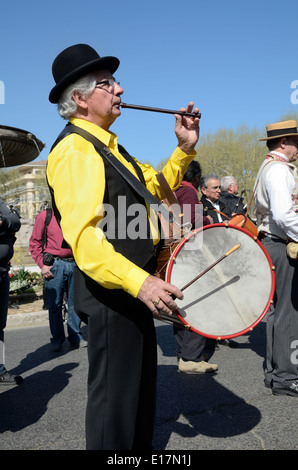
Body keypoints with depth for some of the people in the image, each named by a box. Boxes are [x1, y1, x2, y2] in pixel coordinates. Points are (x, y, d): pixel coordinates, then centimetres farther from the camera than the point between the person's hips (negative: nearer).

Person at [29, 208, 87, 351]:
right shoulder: (44, 216, 4)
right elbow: (34, 242, 2)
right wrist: (42, 265, -6)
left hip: (75, 264, 3)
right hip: (55, 265, -3)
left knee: (75, 303, 6)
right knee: (55, 304, 1)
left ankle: (76, 337, 18)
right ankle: (57, 340, 13)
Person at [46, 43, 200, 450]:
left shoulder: (109, 146, 16)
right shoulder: (74, 149, -17)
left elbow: (156, 186, 22)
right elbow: (82, 234, -28)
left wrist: (184, 149, 7)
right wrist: (139, 282, -35)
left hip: (135, 283, 11)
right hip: (110, 290, -10)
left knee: (141, 382, 22)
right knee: (115, 391, 1)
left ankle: (140, 447, 39)